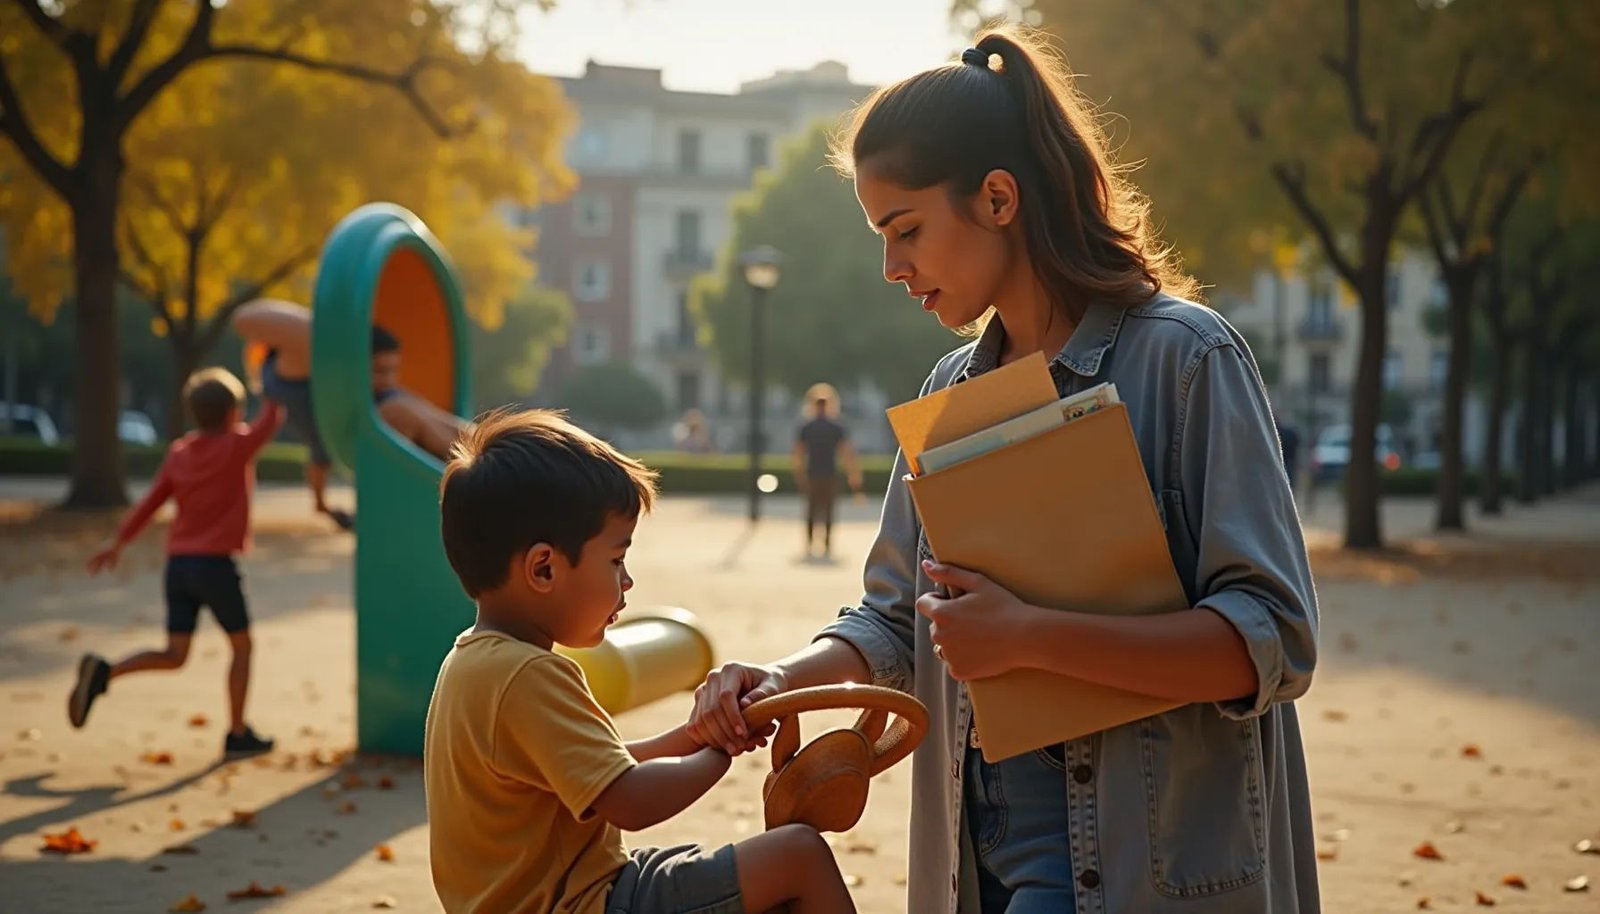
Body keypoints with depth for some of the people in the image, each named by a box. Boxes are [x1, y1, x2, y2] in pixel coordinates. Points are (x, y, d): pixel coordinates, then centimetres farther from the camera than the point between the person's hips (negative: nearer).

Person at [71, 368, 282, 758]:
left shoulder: (178, 453, 10)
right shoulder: (237, 446, -7)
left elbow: (150, 501, 10)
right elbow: (272, 416, 4)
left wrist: (117, 543, 15)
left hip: (178, 564, 6)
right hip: (215, 564, -5)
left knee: (174, 656, 9)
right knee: (242, 647, 11)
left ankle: (102, 672, -12)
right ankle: (237, 734, 12)